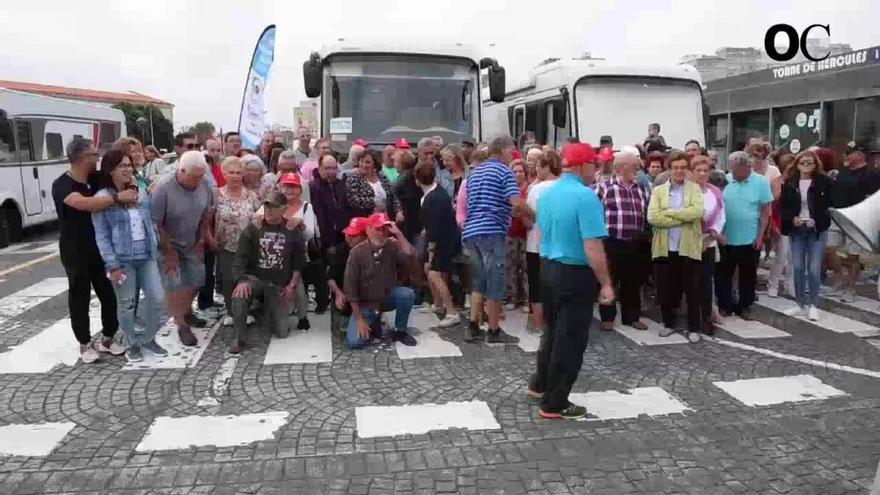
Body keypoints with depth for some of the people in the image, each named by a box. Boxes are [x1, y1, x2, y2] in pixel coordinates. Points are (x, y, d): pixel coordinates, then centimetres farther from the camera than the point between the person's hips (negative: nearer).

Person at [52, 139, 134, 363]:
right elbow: (83, 203, -35)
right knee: (80, 298, 6)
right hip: (75, 252, -6)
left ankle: (108, 337, 24)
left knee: (109, 294, 8)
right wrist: (117, 197, -37)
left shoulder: (96, 179, 4)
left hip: (100, 249, 6)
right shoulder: (61, 185, -17)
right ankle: (85, 343, 19)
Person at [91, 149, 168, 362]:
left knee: (157, 298, 2)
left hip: (147, 257, 4)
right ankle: (133, 344, 25)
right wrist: (112, 265, -13)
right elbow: (101, 235, -9)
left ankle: (148, 338, 23)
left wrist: (156, 247, 12)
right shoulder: (102, 198, -7)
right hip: (122, 260, -4)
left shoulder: (142, 192, 8)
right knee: (126, 305, 6)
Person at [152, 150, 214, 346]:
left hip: (192, 245, 5)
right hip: (169, 246, -5)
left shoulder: (204, 186, -13)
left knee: (195, 282, 12)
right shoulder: (163, 191, -27)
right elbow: (156, 225, -20)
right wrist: (169, 252, -15)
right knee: (174, 287, -5)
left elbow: (206, 214, 3)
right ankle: (182, 325, 10)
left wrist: (201, 241, 3)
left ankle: (187, 313, 37)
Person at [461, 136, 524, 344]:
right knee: (495, 282, 1)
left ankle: (473, 327, 13)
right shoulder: (504, 171, -5)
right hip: (492, 232, -8)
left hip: (471, 231, 8)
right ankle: (494, 331, 8)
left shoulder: (475, 172, 20)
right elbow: (516, 202, -16)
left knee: (480, 281, 16)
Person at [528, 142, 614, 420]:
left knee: (552, 330, 23)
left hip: (548, 268, 8)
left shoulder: (547, 193, 5)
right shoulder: (585, 196, -20)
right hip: (576, 274, -8)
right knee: (570, 338, 4)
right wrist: (605, 283, -15)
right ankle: (554, 404, 14)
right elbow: (592, 247, -23)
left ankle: (539, 385, 37)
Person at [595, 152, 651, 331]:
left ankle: (632, 317, 23)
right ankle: (607, 317, 14)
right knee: (609, 281, 3)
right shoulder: (604, 187, -5)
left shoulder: (641, 189, 14)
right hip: (611, 242, -5)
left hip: (635, 244, 5)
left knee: (633, 282, 12)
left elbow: (648, 213, 21)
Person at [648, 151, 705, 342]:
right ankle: (669, 324, 25)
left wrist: (669, 213, -14)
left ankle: (694, 328, 17)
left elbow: (697, 212, -16)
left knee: (692, 289, 5)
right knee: (665, 289, 9)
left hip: (689, 247, -1)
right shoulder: (658, 190, 5)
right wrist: (682, 218, -13)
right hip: (665, 248, 1)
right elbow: (652, 217, -11)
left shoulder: (695, 188, 3)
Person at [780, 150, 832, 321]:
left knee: (814, 269, -4)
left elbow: (829, 204, 0)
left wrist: (817, 220, -11)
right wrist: (792, 218, -13)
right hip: (796, 229, 2)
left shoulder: (823, 182, -3)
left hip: (817, 229, -2)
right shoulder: (789, 183, 3)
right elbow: (783, 206, 3)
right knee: (797, 267, 5)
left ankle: (813, 305, 8)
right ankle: (801, 303, 18)